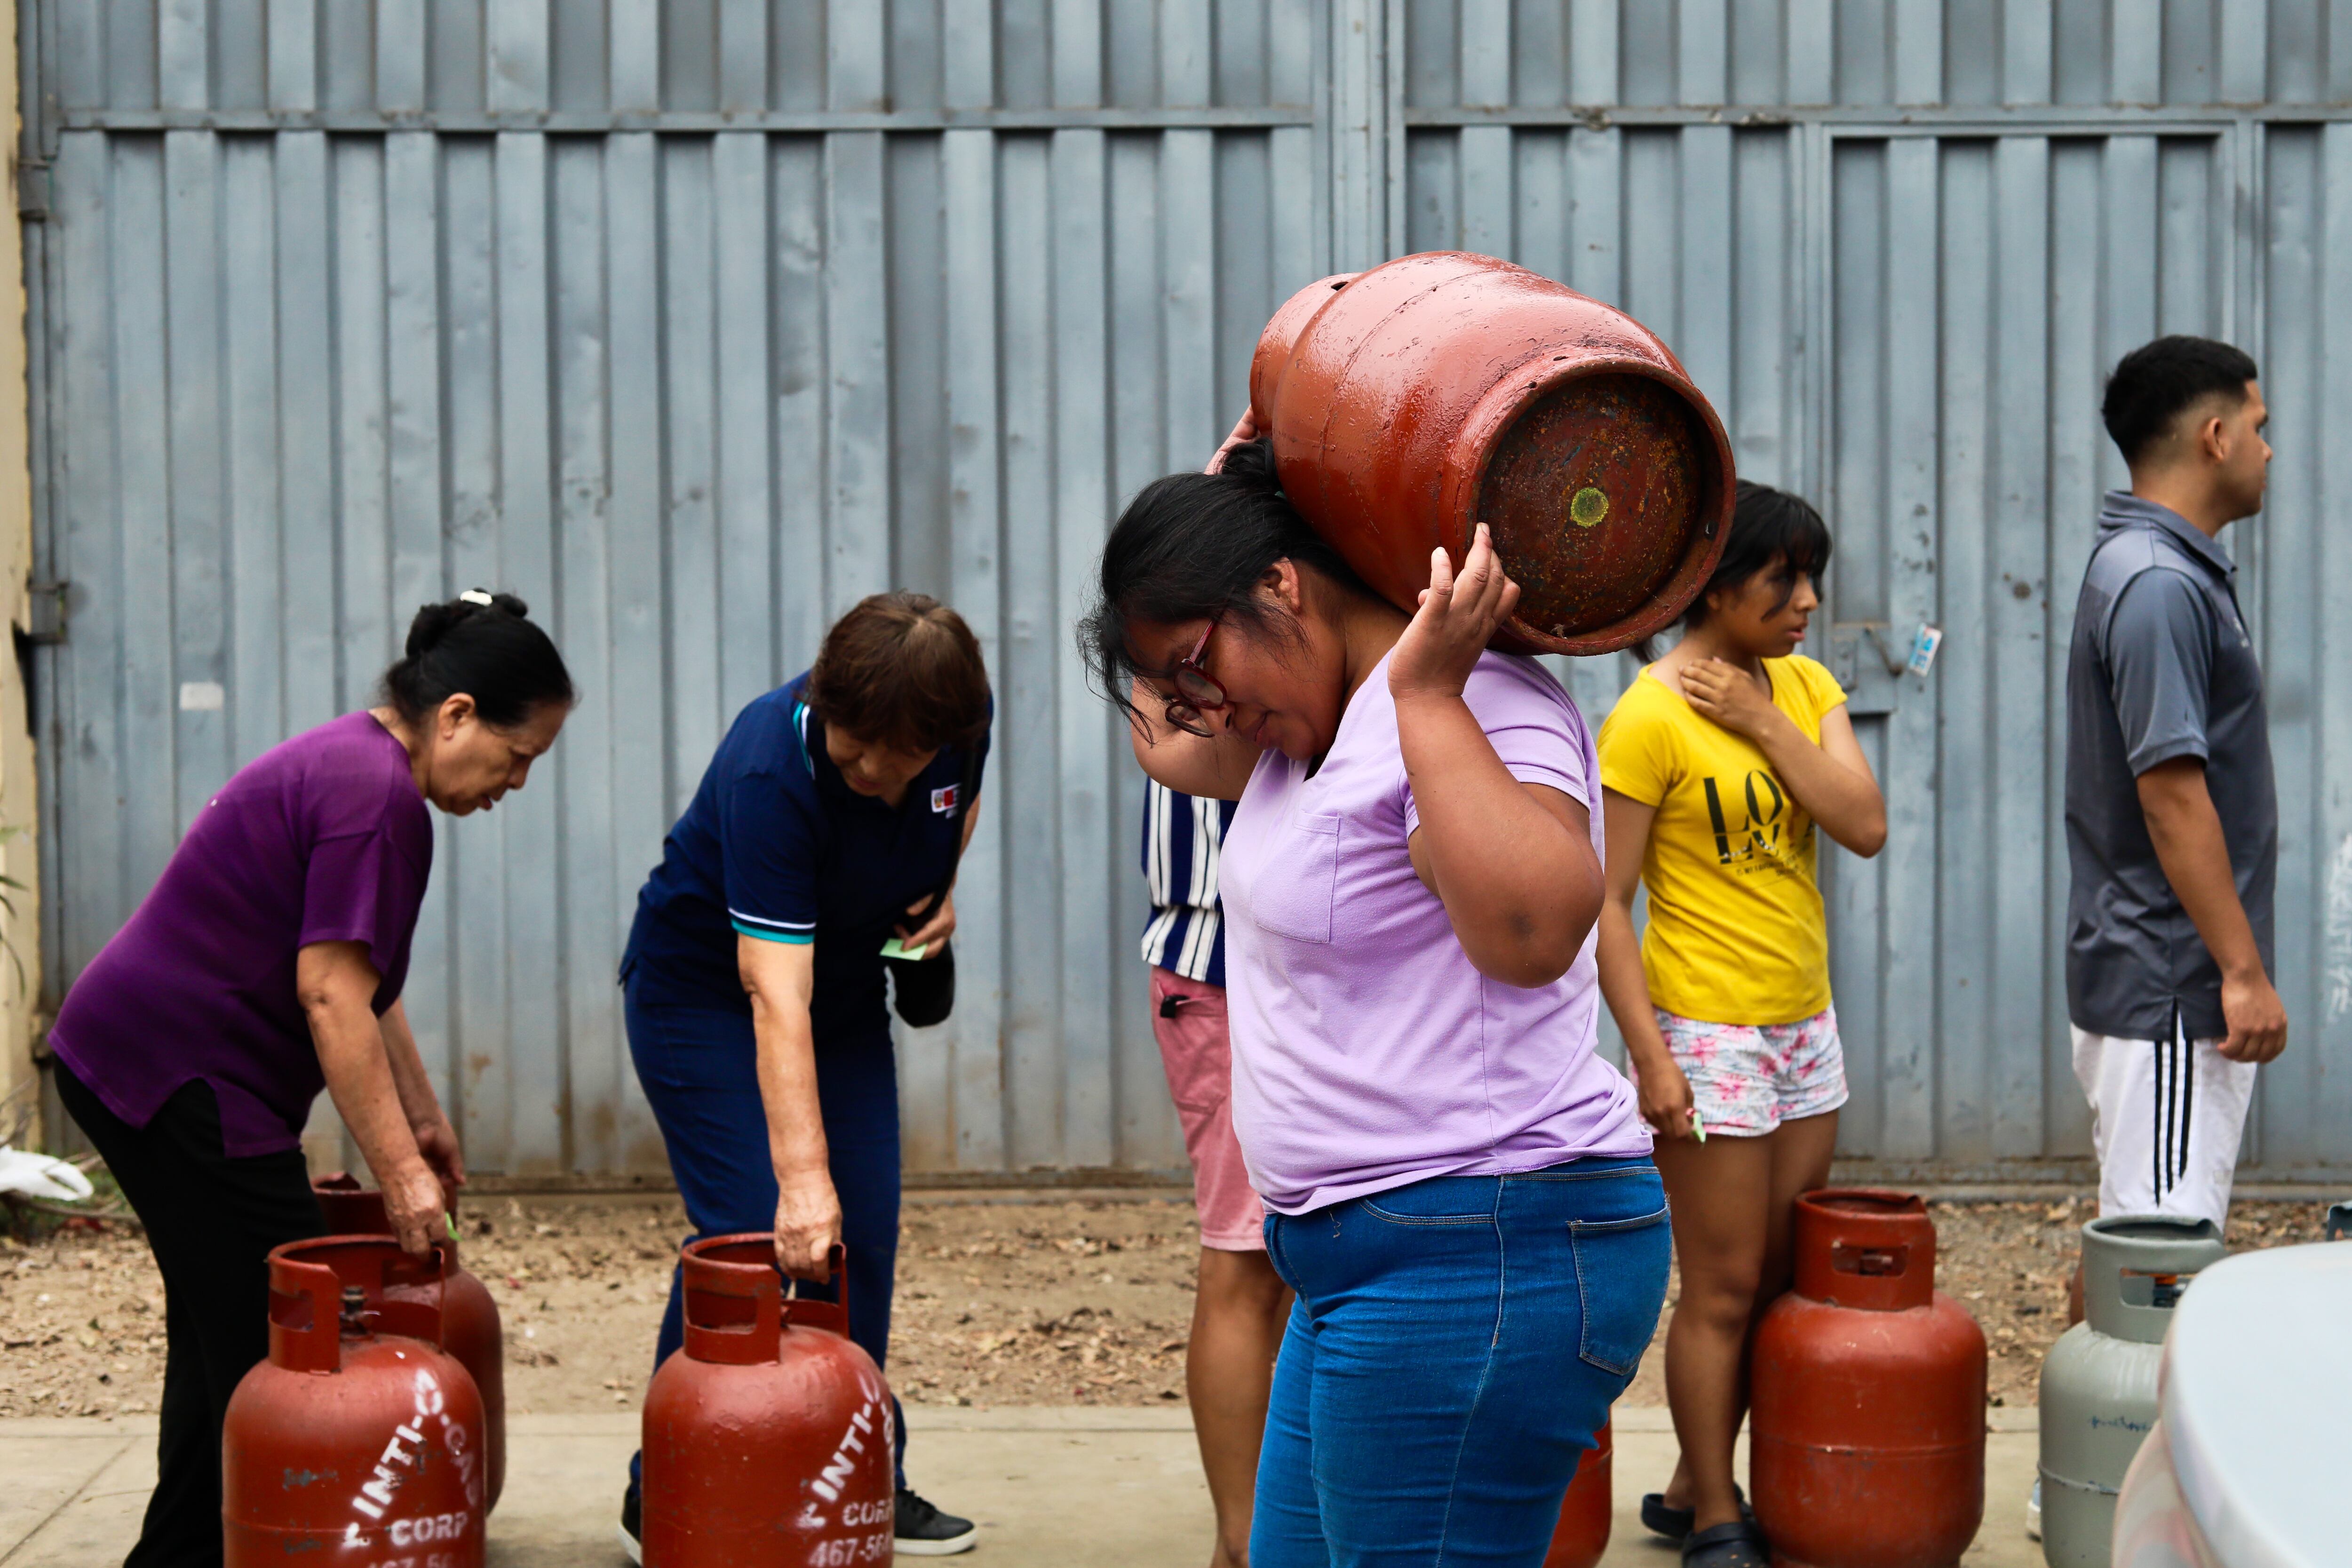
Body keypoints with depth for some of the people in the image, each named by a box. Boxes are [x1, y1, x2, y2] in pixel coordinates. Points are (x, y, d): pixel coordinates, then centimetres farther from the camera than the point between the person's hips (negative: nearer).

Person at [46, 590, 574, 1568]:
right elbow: (332, 998, -22)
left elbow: (360, 979, 22)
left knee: (219, 1334, 17)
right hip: (183, 1080, -11)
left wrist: (420, 1118, 23)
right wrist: (398, 1170, -19)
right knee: (276, 1348, -7)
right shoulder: (377, 795, -18)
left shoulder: (350, 761, 15)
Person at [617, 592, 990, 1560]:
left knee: (864, 1236, 3)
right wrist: (802, 1176, -47)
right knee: (752, 1235, -13)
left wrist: (938, 890, -9)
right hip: (705, 986, -6)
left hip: (846, 987, 6)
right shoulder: (771, 770, -36)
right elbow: (776, 996, -42)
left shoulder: (963, 721, -18)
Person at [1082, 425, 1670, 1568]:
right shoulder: (1320, 723, 15)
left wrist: (1428, 693, -28)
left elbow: (1532, 928, -33)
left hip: (1486, 1258, -11)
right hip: (1371, 1258, 11)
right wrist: (1220, 496, 24)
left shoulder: (1478, 712, -16)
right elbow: (1163, 745, 33)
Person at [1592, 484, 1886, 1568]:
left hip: (1805, 1024, 7)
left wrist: (1763, 722, -12)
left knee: (1778, 1284, 12)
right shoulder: (1649, 718, -13)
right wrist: (1650, 1057, -17)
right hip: (1710, 1031, -7)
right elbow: (1603, 904, -14)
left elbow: (1867, 827, -5)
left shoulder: (1804, 685, 8)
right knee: (1724, 1291, -1)